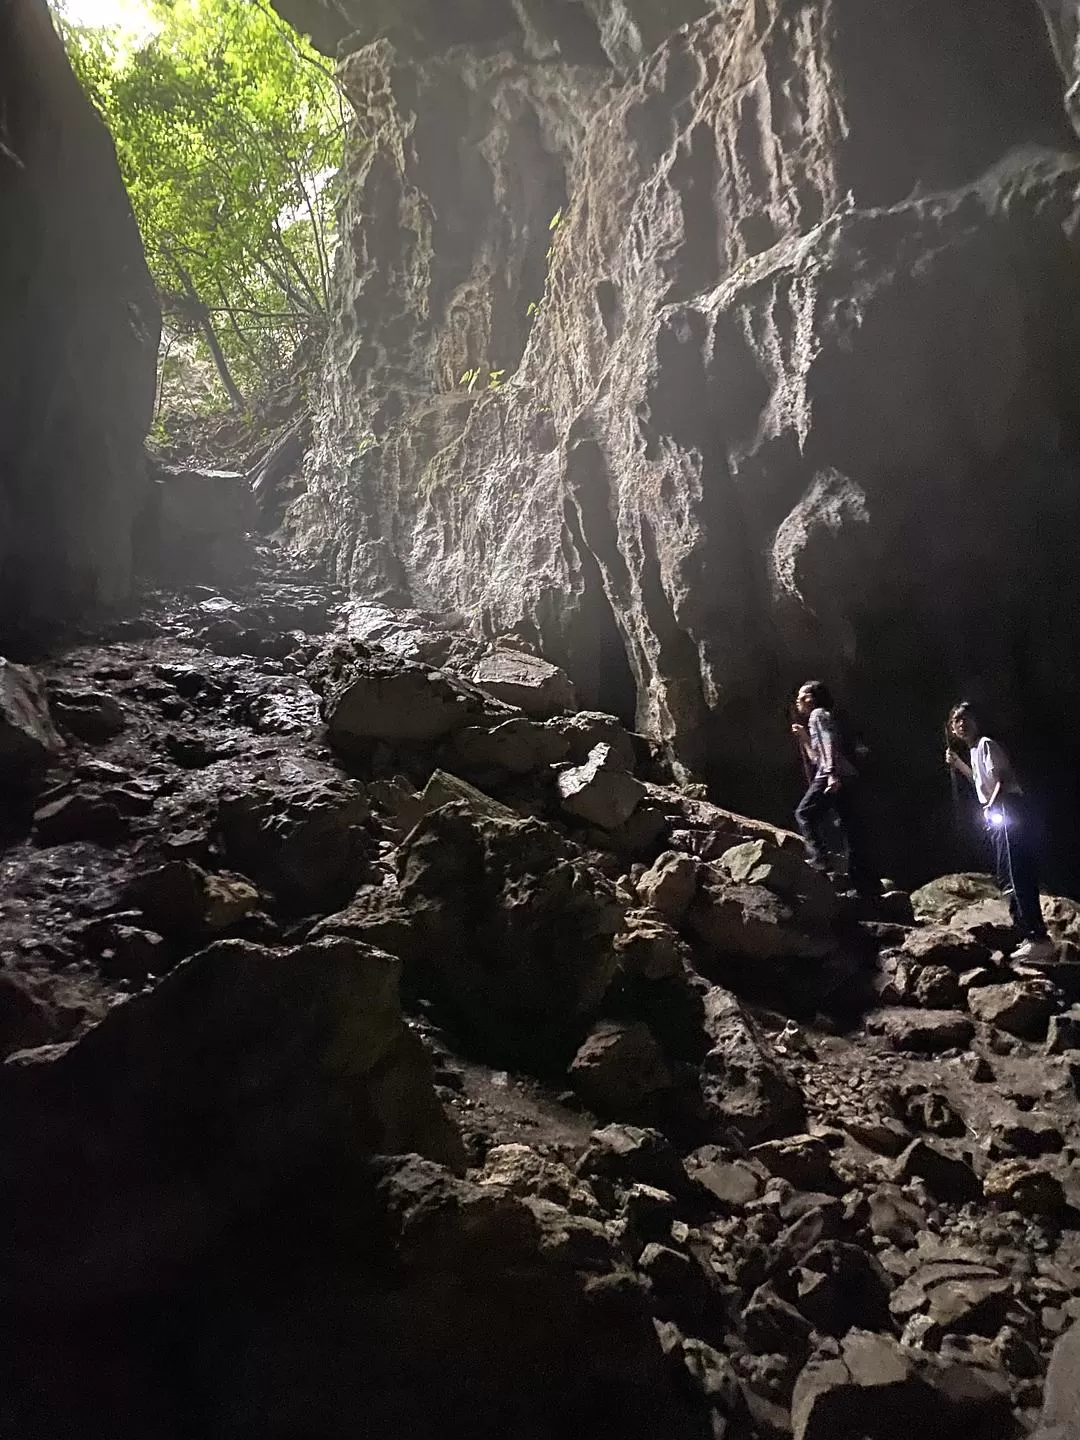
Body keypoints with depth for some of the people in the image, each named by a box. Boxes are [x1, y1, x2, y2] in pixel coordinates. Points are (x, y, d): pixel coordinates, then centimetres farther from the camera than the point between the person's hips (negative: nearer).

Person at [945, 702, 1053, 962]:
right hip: (998, 817, 11)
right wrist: (958, 764, 29)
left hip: (1009, 810, -11)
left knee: (1018, 876, -17)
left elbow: (1003, 778, -16)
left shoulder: (986, 744, -6)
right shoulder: (973, 751, 21)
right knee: (1007, 879, 10)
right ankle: (1028, 936, 13)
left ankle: (1038, 938, -22)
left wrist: (991, 806, -27)